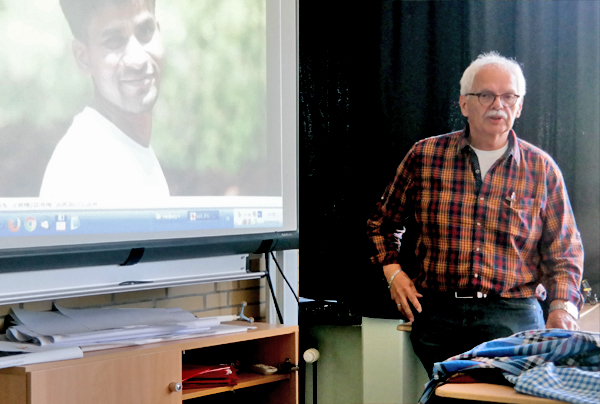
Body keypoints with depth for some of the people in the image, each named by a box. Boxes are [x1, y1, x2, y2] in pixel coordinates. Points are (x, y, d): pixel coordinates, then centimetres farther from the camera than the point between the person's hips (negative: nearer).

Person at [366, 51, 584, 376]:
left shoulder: (541, 168, 6)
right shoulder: (425, 156, 6)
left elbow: (564, 251, 9)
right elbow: (382, 222, 20)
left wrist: (562, 305, -7)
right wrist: (393, 271, 7)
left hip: (513, 316, 0)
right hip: (437, 313, 1)